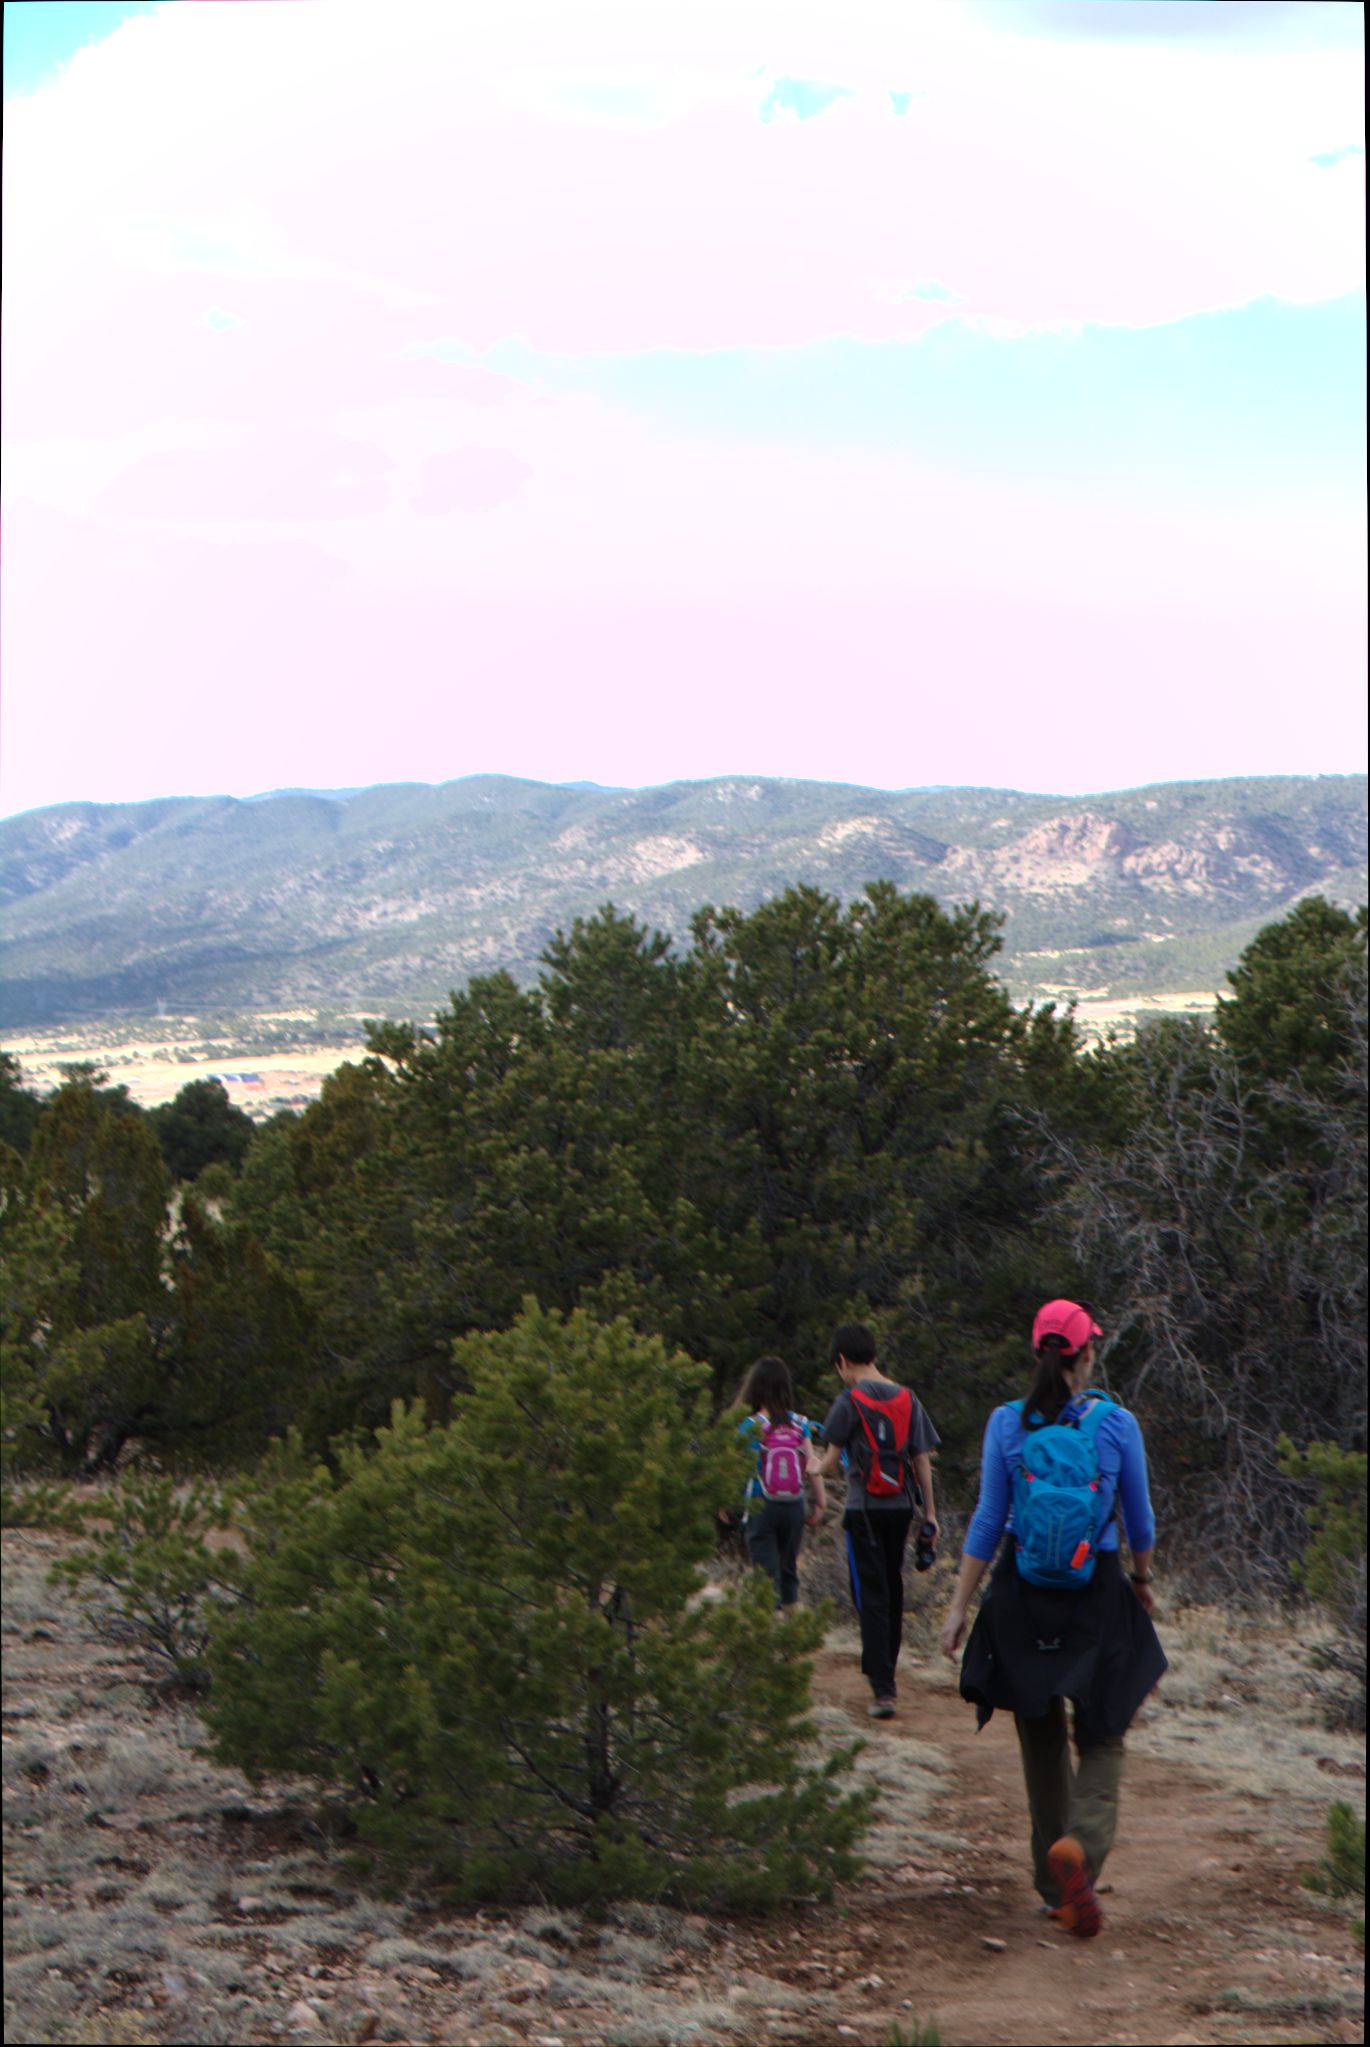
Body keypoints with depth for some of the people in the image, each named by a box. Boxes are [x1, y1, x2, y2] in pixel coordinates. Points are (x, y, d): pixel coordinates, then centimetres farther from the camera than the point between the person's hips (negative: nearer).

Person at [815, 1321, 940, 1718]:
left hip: (864, 1510, -5)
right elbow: (922, 1460, 6)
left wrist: (817, 1467, 14)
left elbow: (831, 1462, -9)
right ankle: (881, 1668, 33)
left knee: (871, 1597, -4)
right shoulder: (908, 1399, 5)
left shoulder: (850, 1401, -9)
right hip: (901, 1508, 5)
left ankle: (883, 1689, -12)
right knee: (893, 1592, 19)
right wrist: (929, 1513, 11)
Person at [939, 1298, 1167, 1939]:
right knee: (1101, 1740, 7)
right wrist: (1142, 1578, 24)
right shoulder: (1118, 1424, -5)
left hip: (1023, 1598, 2)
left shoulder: (1007, 1423, -3)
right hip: (1098, 1598, -1)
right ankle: (1080, 1844, -21)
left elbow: (988, 1521, -4)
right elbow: (1140, 1520, 5)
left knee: (1042, 1743, 14)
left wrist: (959, 1606, 1)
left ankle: (1056, 1888, 21)